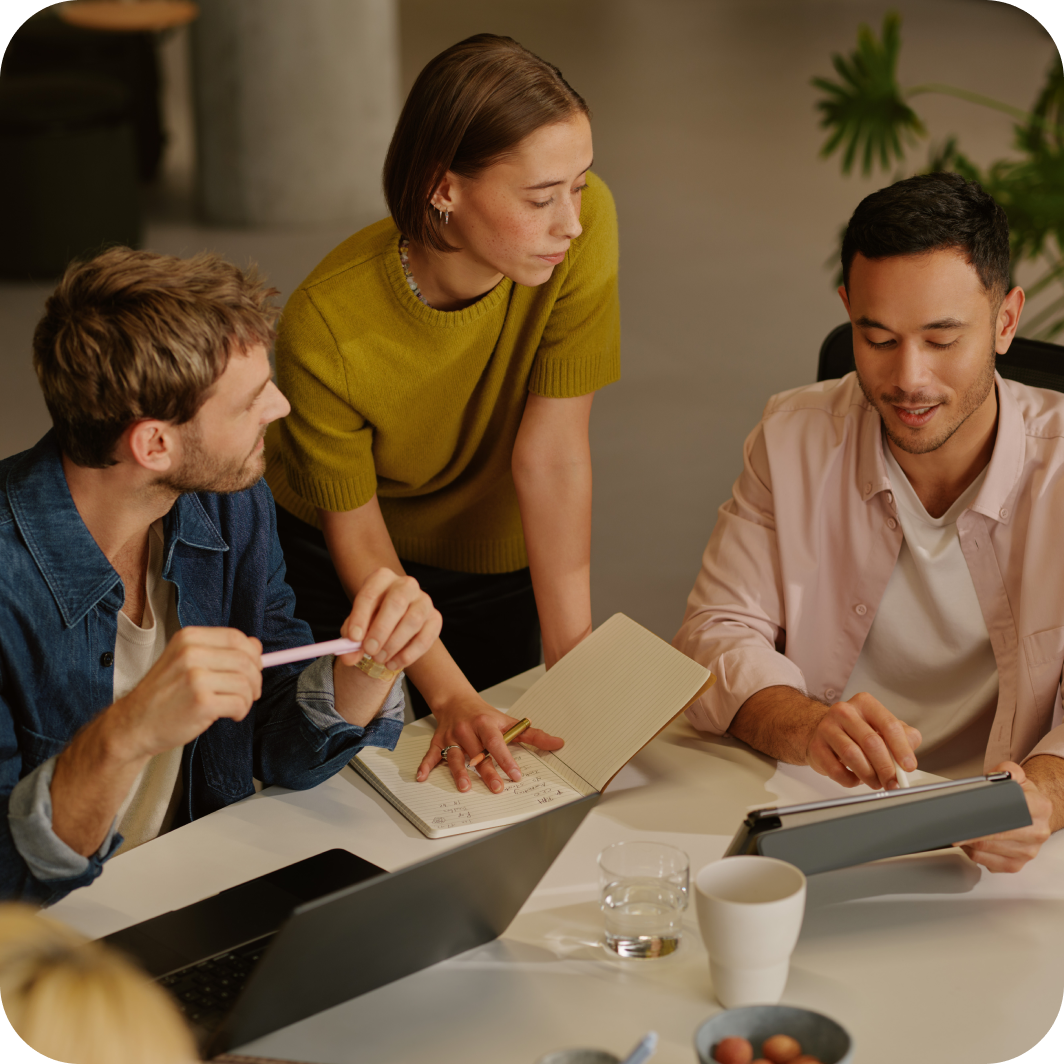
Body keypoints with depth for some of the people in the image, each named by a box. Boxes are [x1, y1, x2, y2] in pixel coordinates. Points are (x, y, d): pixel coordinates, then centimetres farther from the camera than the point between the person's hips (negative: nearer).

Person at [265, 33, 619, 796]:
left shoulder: (583, 225, -30)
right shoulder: (325, 327, -33)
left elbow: (552, 455, -27)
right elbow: (355, 532, -21)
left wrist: (573, 659, -28)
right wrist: (449, 694, -31)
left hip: (491, 558, 2)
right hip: (329, 563, -1)